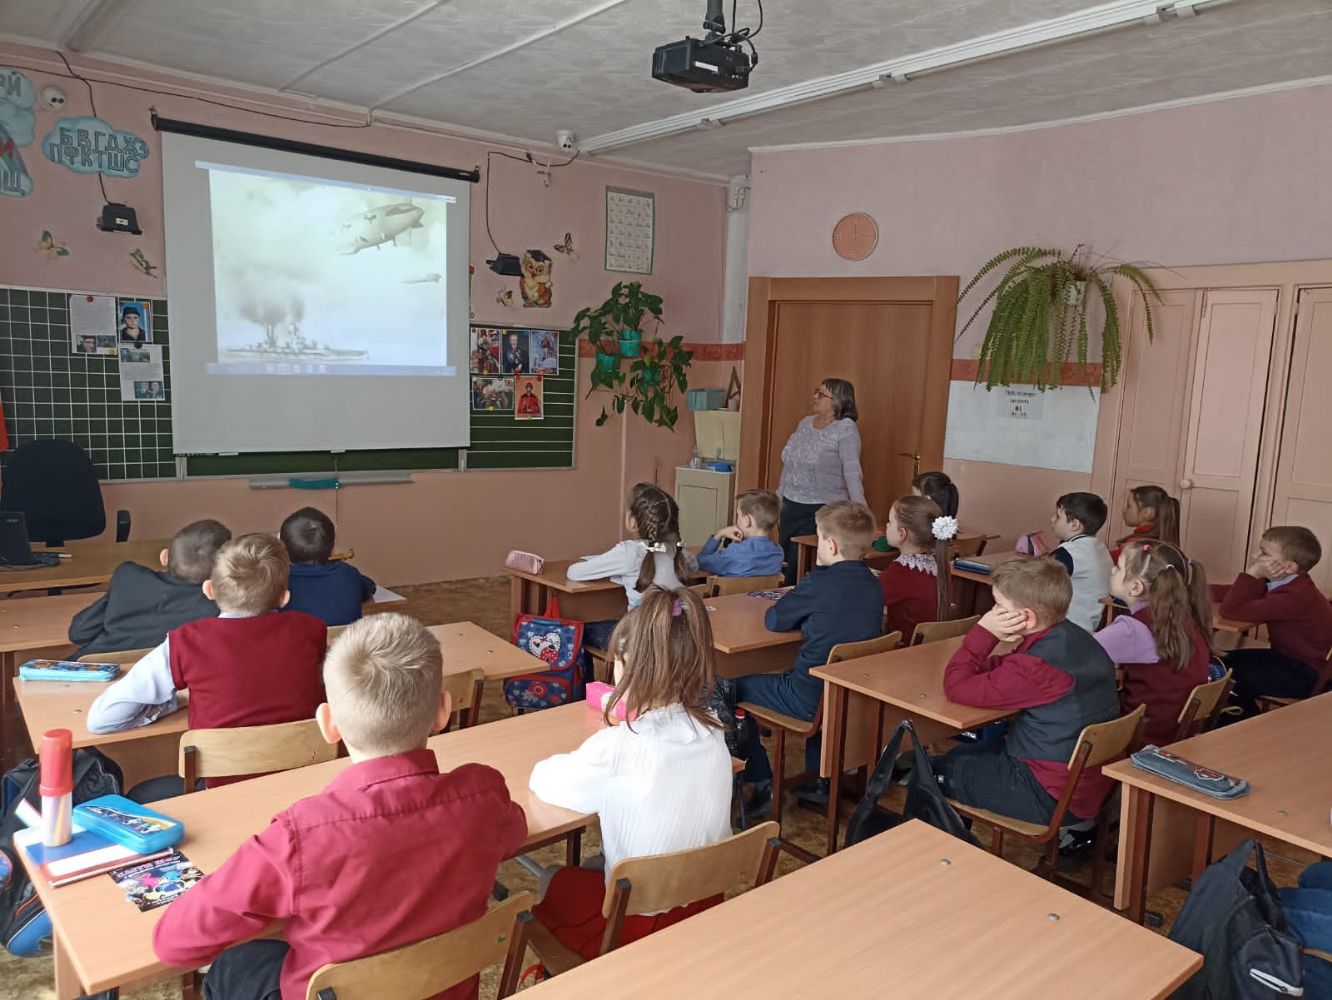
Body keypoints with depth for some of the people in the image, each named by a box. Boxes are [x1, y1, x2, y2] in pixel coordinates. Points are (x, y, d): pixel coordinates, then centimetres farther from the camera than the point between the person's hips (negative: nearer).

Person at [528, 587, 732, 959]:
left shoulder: (617, 747, -26)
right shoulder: (712, 734, -8)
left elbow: (543, 780, -10)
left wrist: (574, 760, 6)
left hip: (640, 924, -5)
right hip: (706, 908, 6)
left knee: (551, 883, 21)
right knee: (594, 868, 28)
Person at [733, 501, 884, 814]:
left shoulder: (818, 583, -20)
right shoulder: (873, 585, 0)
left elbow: (773, 620, -6)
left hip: (810, 700, -7)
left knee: (737, 689, 12)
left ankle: (762, 785, 13)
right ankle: (819, 781, 36)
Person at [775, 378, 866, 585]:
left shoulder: (846, 428, -11)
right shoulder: (806, 423, 10)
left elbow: (852, 472, -18)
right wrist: (778, 497, 18)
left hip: (821, 511, -7)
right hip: (791, 506, 7)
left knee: (798, 571, -6)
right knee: (784, 564, 10)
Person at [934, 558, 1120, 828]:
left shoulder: (1035, 668, -30)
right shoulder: (1075, 637, -2)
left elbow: (955, 686, -23)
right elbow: (1006, 670, 11)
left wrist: (983, 631, -20)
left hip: (1056, 800, -9)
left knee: (938, 773, 7)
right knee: (958, 754, 24)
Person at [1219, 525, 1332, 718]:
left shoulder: (1293, 597, -33)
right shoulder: (1290, 584, -3)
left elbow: (1231, 610, -37)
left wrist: (1253, 573, -33)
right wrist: (1254, 574, -22)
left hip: (1309, 676, -10)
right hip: (1291, 657, 10)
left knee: (1233, 677, -14)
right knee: (1229, 661, 8)